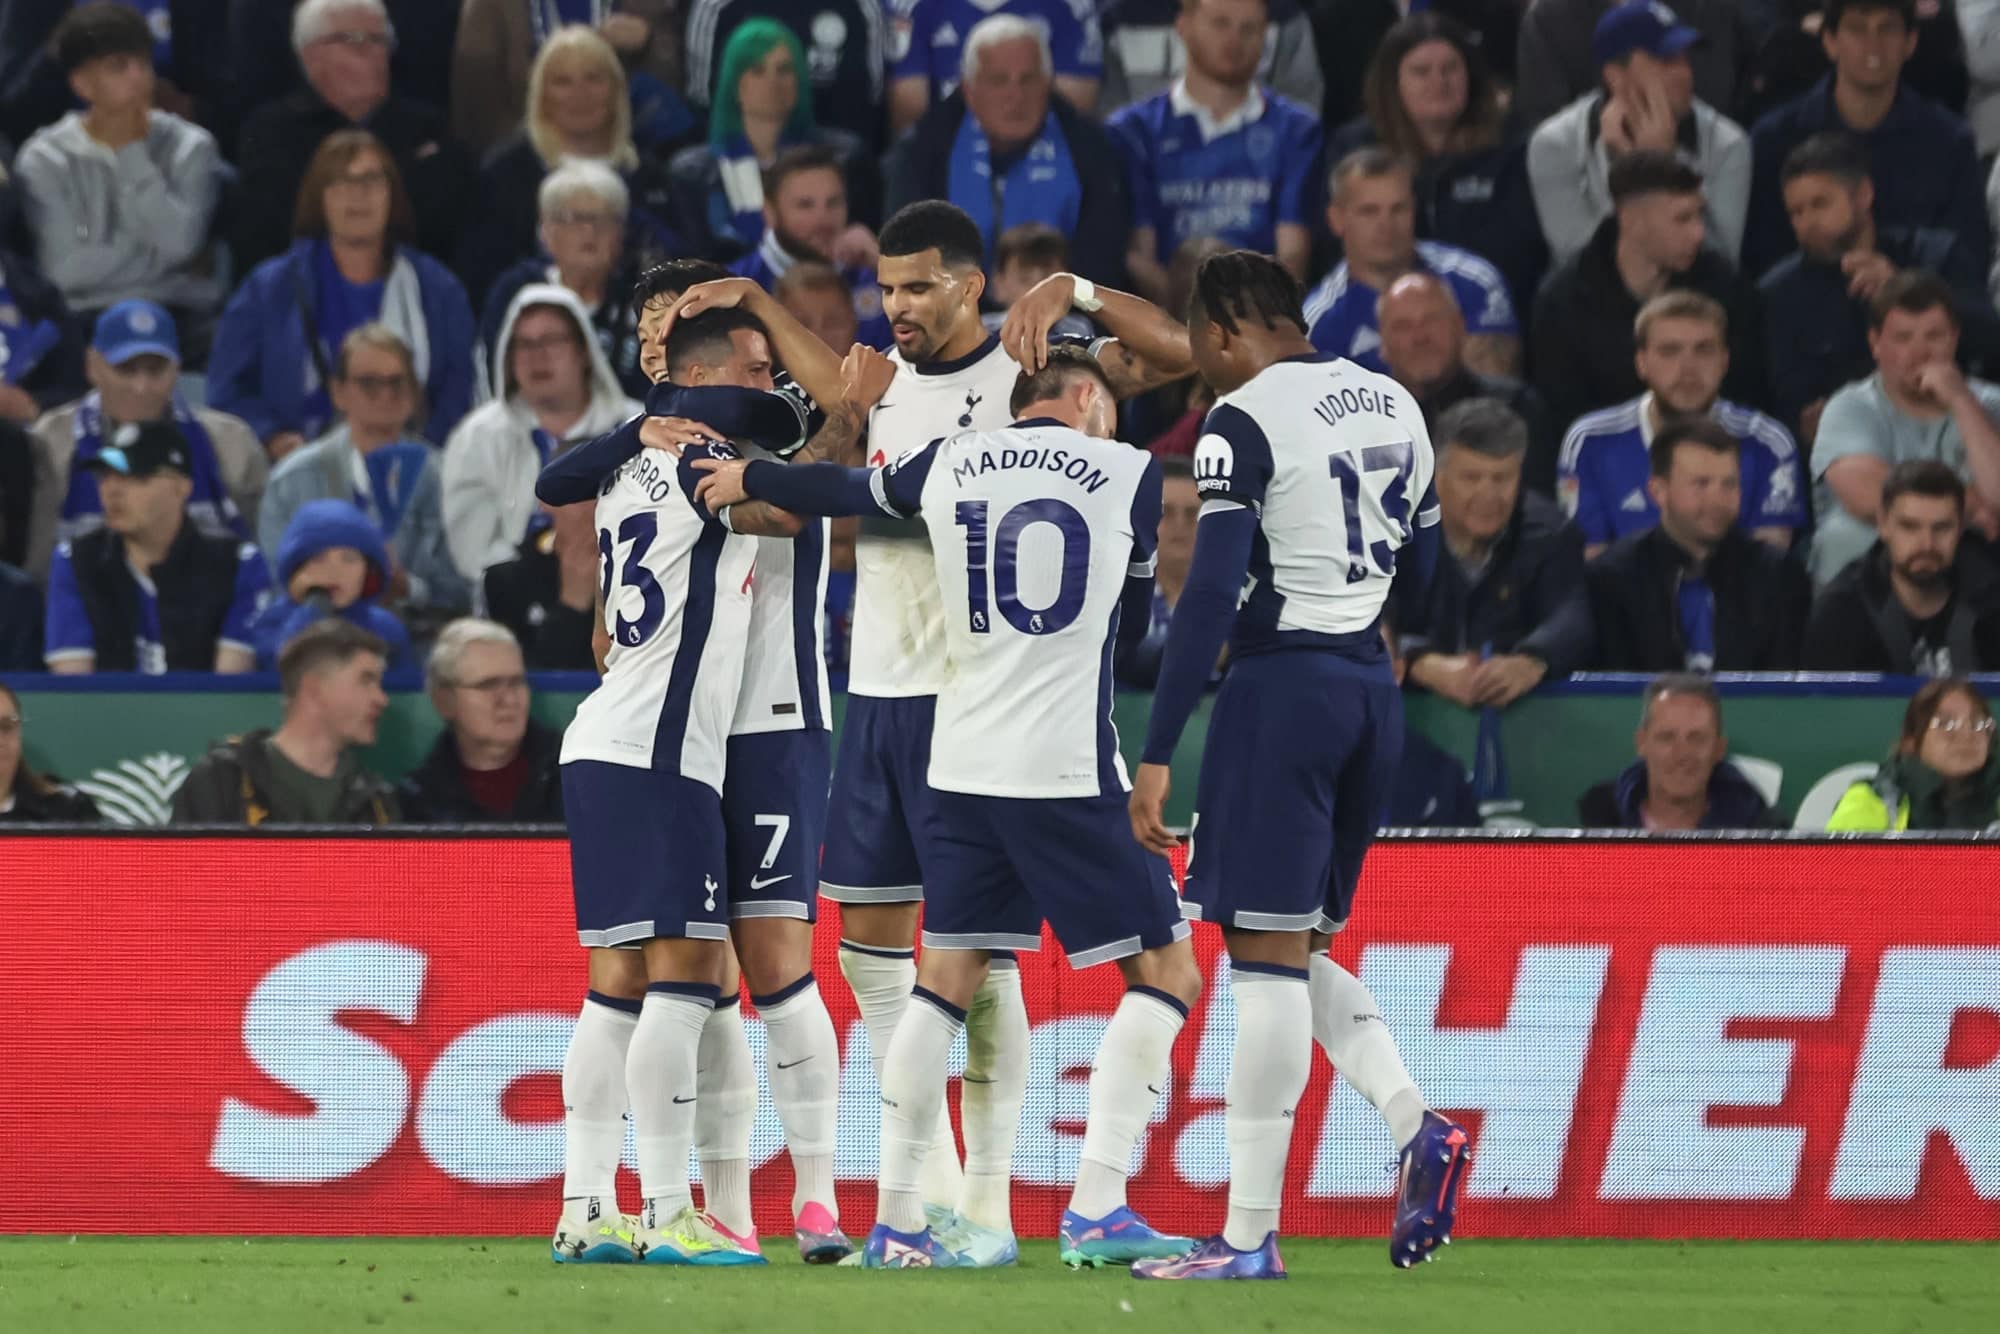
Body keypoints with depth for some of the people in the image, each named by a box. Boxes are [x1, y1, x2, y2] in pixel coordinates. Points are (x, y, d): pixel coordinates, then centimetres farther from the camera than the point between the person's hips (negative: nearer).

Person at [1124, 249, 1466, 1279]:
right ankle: (1414, 1124, -5)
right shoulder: (1394, 406, 13)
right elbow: (1421, 568, 20)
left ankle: (1249, 1235, -6)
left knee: (1268, 955, -6)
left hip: (1282, 682, -8)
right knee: (1297, 948, 17)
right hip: (1371, 687, 8)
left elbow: (1212, 594, -17)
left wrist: (1156, 756, -17)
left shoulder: (1244, 421, -11)